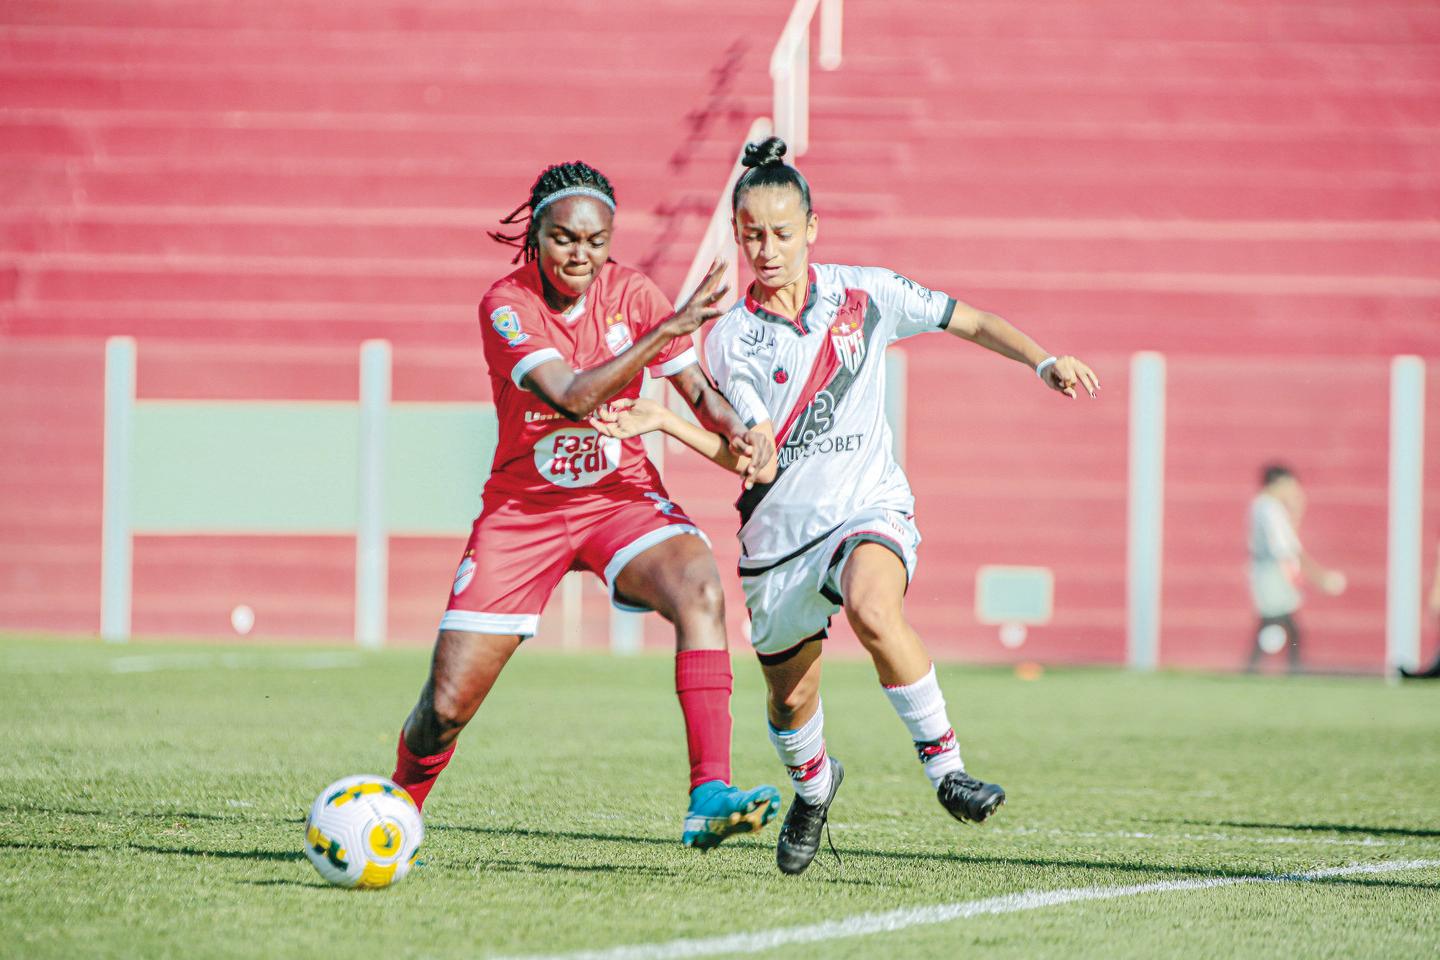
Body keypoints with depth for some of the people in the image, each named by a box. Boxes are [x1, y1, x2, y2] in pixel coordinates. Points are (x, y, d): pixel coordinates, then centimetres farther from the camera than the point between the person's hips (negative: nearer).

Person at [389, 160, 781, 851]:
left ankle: (709, 798, -38)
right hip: (522, 508, -1)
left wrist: (735, 430, -25)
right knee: (447, 706, -5)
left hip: (620, 496, 2)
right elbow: (573, 396, -28)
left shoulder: (631, 295, -5)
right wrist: (665, 330, -36)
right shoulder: (506, 305, -15)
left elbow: (699, 390, -3)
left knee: (700, 585, -32)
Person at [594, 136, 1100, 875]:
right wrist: (662, 421, -21)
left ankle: (945, 766, -28)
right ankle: (813, 785, 47)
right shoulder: (732, 338, -2)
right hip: (779, 532, 2)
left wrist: (1044, 361, 1)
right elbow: (755, 460, -10)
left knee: (872, 607, -36)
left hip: (869, 508, -2)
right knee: (790, 701, 11)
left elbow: (969, 322, 13)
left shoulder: (866, 294, 0)